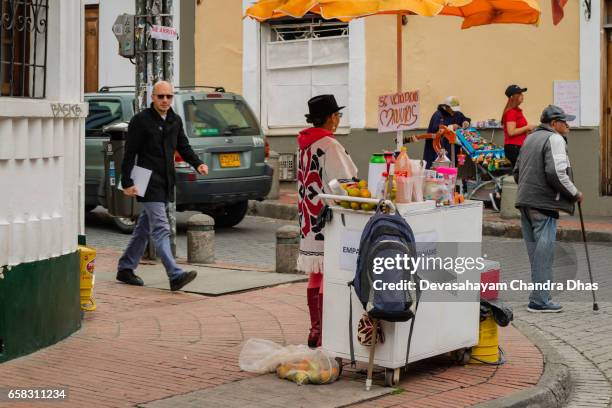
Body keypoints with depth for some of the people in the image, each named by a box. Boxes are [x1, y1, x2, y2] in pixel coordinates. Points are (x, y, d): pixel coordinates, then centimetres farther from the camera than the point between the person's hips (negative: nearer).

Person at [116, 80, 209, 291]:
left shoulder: (175, 121, 12)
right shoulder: (141, 120, -8)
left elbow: (183, 147, 18)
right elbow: (130, 153, -8)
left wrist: (197, 164, -1)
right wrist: (127, 182, -13)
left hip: (166, 184, 8)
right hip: (150, 184, -8)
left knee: (145, 227, 15)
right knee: (161, 229, -14)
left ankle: (125, 268, 27)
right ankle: (175, 275, -22)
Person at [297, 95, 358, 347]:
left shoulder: (305, 144, 10)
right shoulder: (329, 145, -15)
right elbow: (346, 181, -18)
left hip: (309, 218, 9)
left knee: (315, 275, 15)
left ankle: (315, 329, 21)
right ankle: (324, 335, -6)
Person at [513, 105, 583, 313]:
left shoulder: (531, 138, 20)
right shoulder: (554, 139, -9)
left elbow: (517, 171, 24)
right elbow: (557, 173, -20)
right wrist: (575, 194, -9)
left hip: (525, 202, 9)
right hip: (544, 204, -9)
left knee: (534, 251, 14)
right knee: (544, 252, -6)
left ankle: (538, 296, 21)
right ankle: (540, 301, -5)